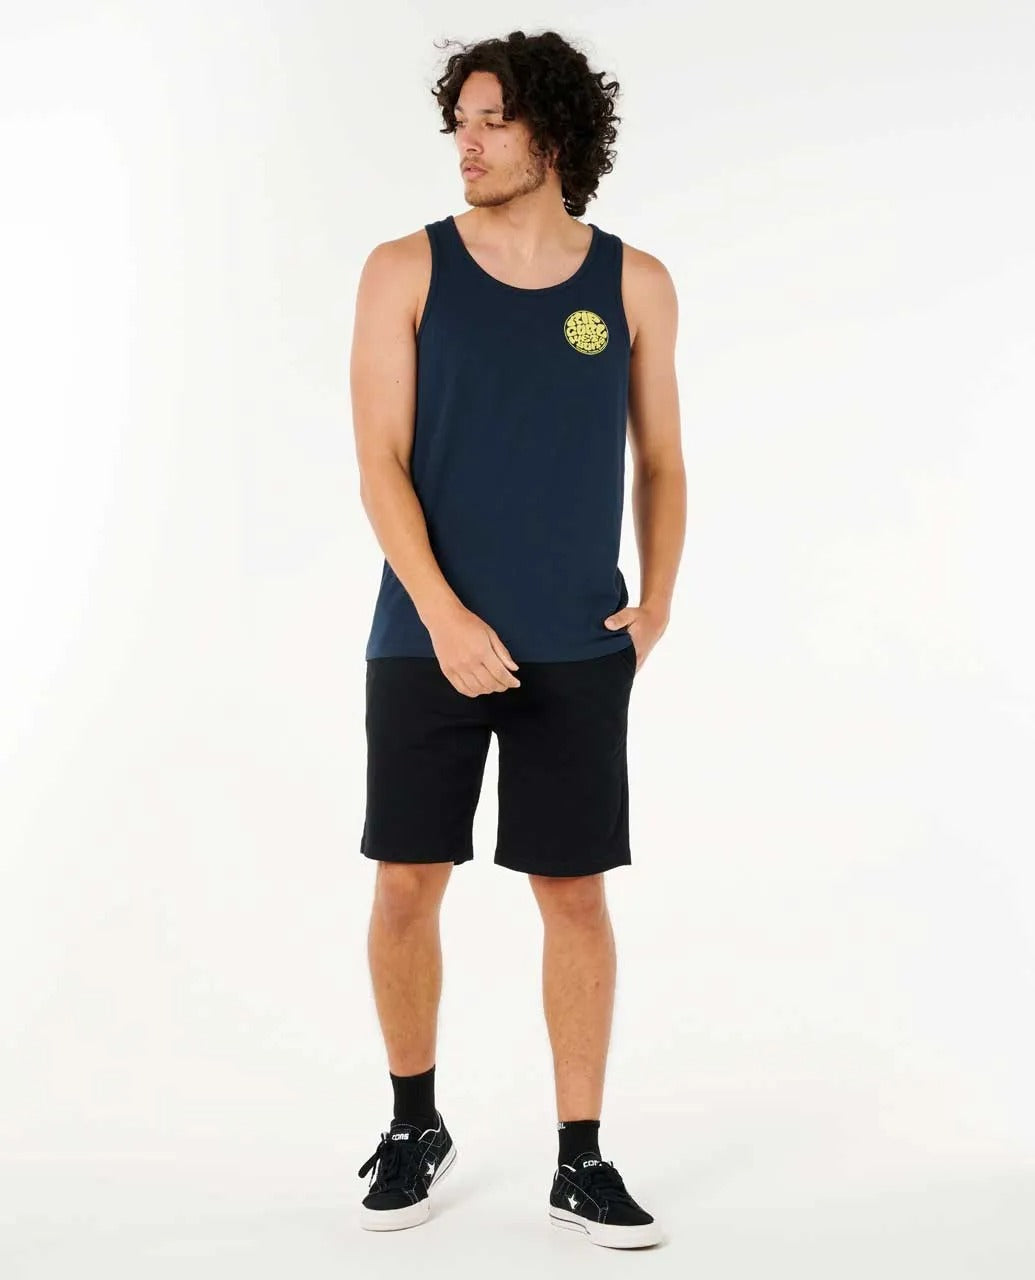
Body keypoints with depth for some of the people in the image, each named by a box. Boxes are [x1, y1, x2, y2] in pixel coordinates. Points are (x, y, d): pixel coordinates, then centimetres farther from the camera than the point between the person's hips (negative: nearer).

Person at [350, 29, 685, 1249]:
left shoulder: (634, 282, 4)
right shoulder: (407, 270, -1)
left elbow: (660, 462, 11)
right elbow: (380, 461, -6)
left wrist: (656, 599, -4)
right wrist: (444, 615, -17)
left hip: (577, 650, 1)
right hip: (428, 638, 0)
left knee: (574, 894, 3)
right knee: (407, 884, 5)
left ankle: (582, 1161, 16)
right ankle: (413, 1125, 27)